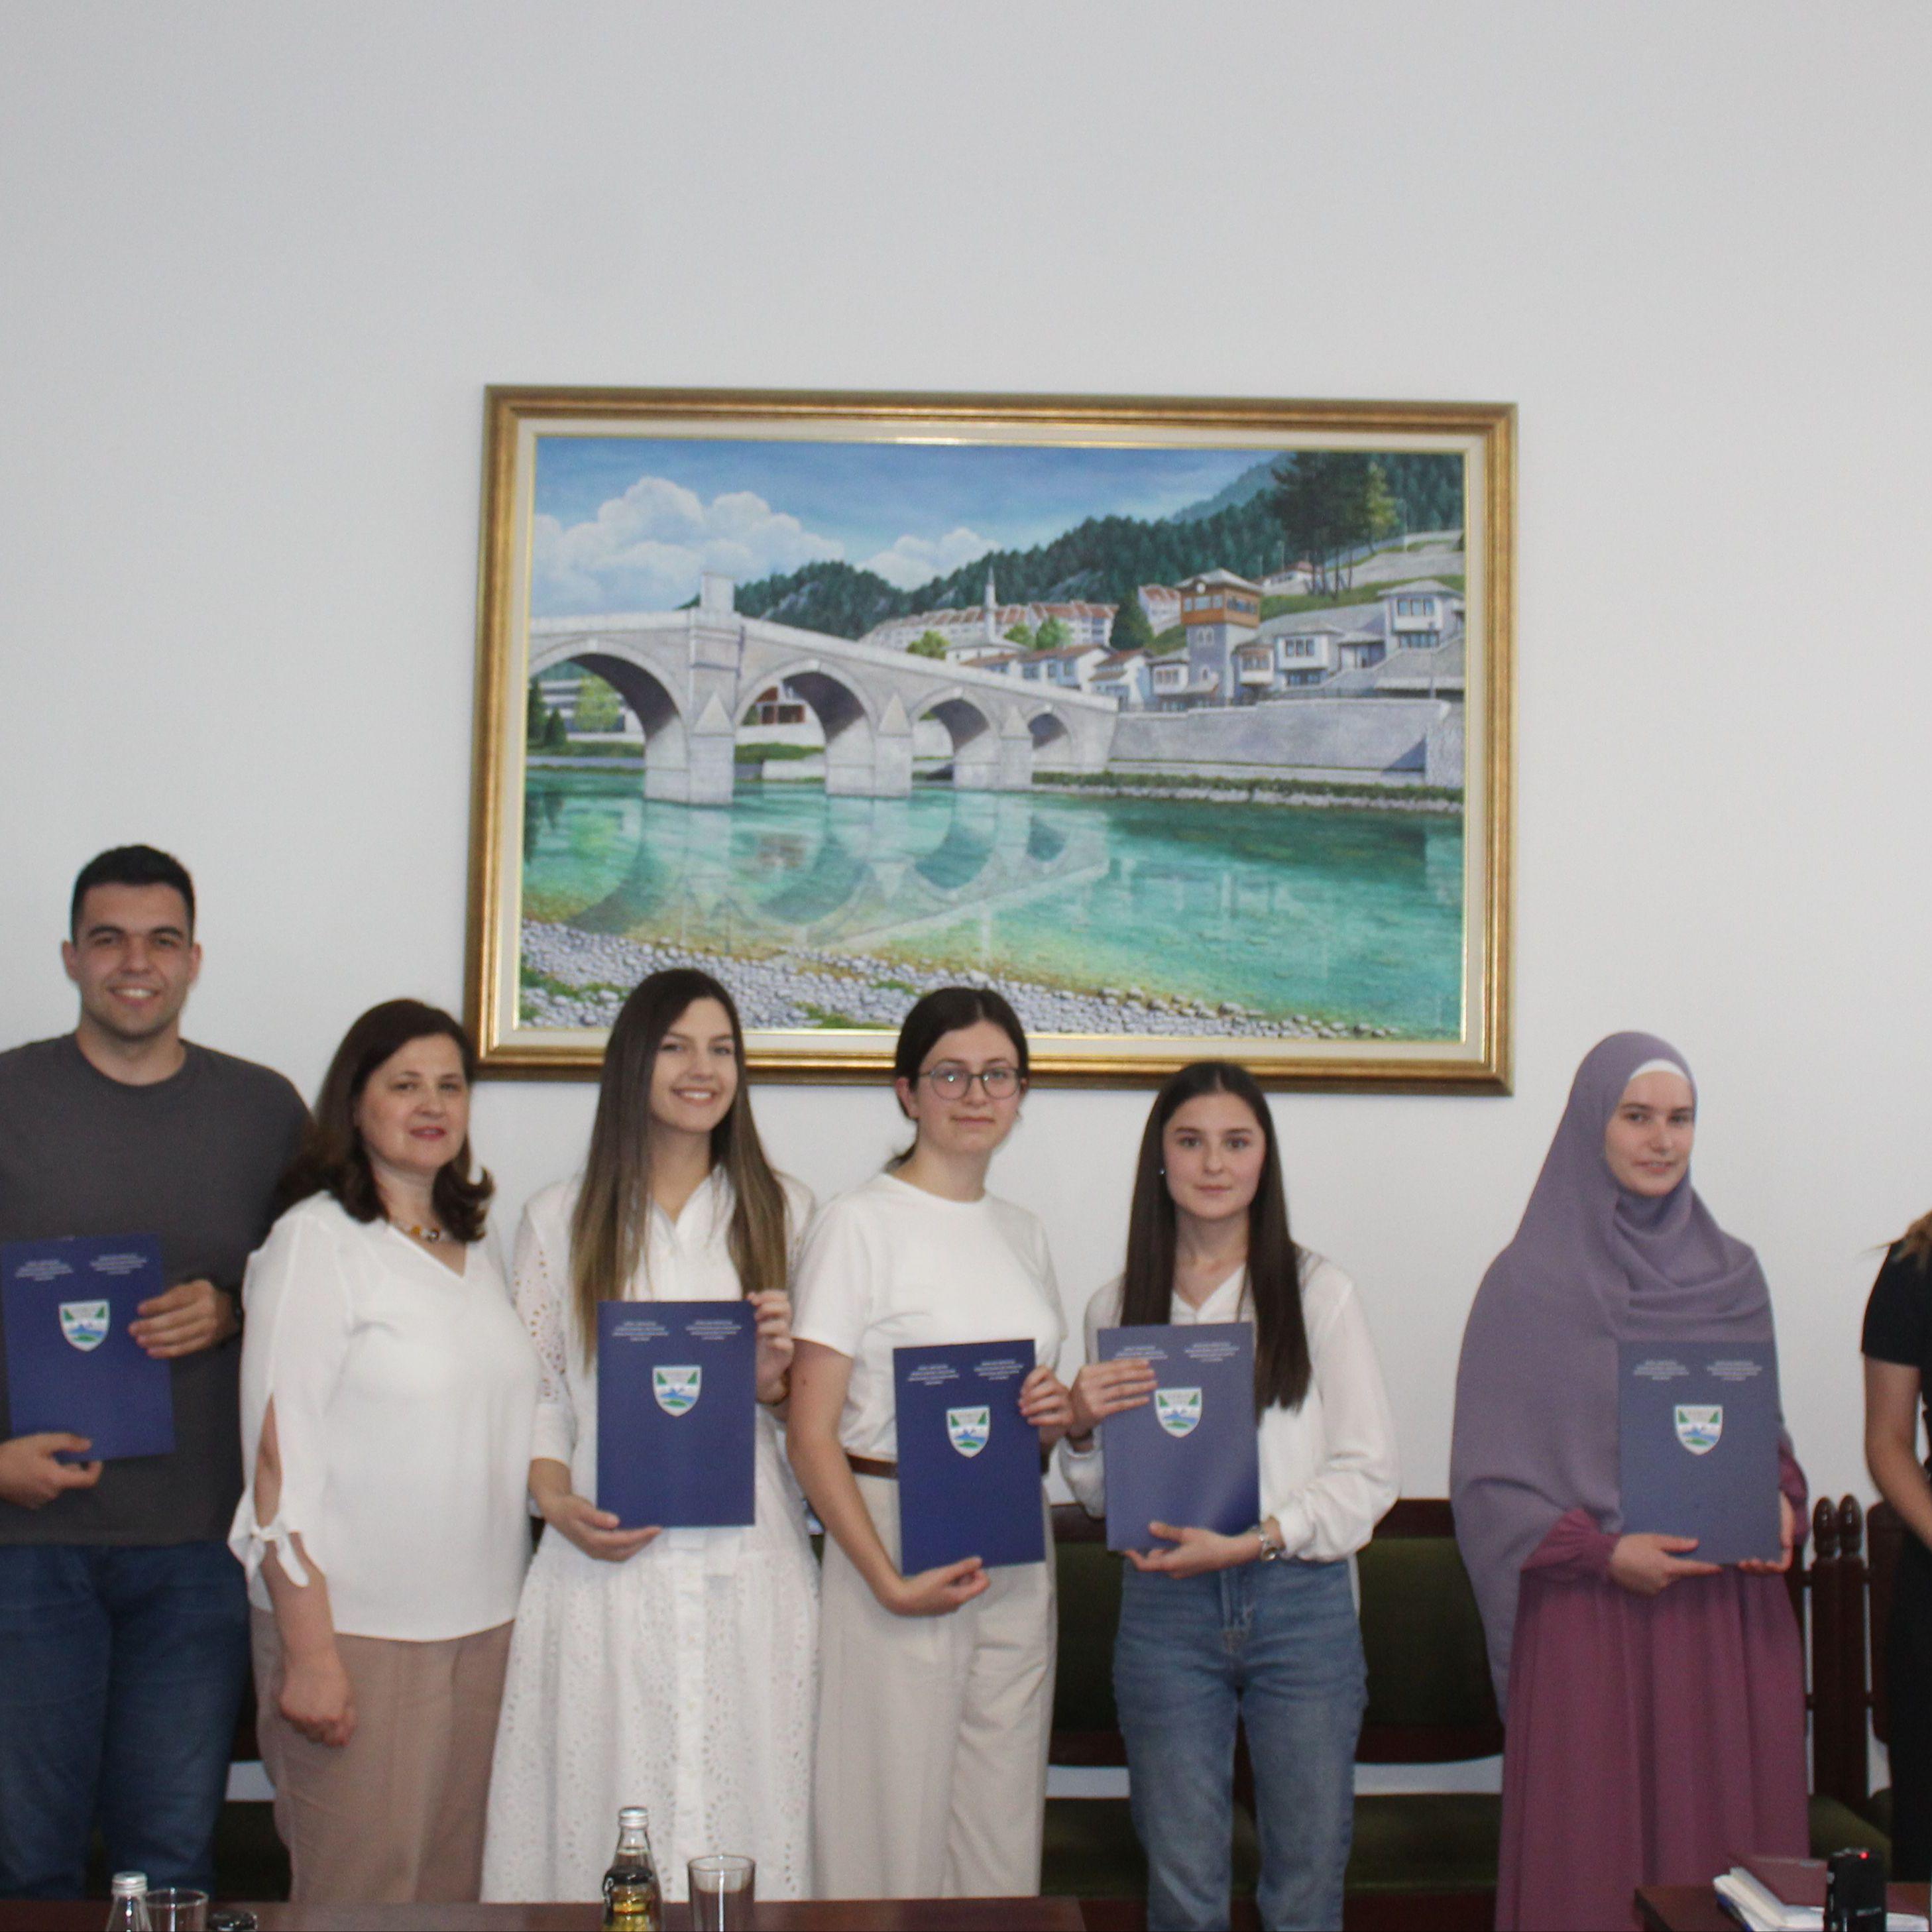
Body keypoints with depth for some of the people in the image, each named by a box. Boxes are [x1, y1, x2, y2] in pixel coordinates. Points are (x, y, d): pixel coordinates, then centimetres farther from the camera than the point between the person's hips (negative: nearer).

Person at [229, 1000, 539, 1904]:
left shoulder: (473, 1251, 13)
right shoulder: (317, 1240, -8)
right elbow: (279, 1458, -11)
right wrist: (308, 1652, -15)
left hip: (484, 1624, 6)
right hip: (357, 1628, -6)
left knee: (457, 1890, 9)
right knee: (361, 1895, 1)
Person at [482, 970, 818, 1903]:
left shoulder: (783, 1210, 12)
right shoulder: (560, 1217, 9)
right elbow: (533, 1389, 6)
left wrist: (775, 1375, -8)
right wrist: (559, 1503, -10)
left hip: (750, 1569, 1)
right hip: (608, 1566, -1)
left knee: (746, 1807, -1)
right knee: (603, 1820, -1)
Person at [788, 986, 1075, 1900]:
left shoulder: (1024, 1234, 14)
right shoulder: (861, 1222, -5)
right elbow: (811, 1433, -11)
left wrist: (1057, 1414, 1)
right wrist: (890, 1581, -19)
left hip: (1018, 1560, 6)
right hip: (897, 1542, -6)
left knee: (1003, 1833, 9)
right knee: (894, 1832, -2)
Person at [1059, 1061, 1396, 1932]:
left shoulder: (1317, 1291, 0)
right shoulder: (1118, 1307, 8)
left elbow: (1369, 1471, -3)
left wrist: (1256, 1539, -15)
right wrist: (1080, 1428, -7)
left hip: (1302, 1604, -2)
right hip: (1165, 1607, 2)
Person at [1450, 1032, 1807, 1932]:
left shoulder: (1733, 1275, 10)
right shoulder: (1528, 1282, -2)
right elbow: (1488, 1478, -3)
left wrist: (1781, 1502, -1)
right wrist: (1602, 1551, -15)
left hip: (1730, 1615, 4)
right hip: (1588, 1618, -3)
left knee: (1730, 1841, 2)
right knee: (1589, 1859, -2)